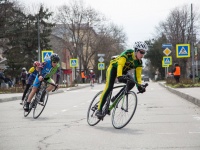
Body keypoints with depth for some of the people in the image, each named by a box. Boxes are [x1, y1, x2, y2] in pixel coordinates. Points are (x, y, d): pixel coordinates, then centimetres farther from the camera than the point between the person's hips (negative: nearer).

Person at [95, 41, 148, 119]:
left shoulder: (139, 62, -12)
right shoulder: (127, 53, -29)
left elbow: (138, 75, -12)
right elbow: (120, 65, -40)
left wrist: (139, 85, -27)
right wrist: (119, 76, -55)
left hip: (123, 71, 6)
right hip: (114, 67, -6)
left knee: (132, 82, -21)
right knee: (109, 87, -21)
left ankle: (115, 98, -7)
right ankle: (99, 110, -18)